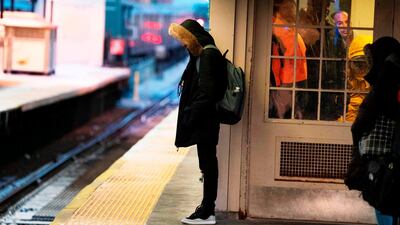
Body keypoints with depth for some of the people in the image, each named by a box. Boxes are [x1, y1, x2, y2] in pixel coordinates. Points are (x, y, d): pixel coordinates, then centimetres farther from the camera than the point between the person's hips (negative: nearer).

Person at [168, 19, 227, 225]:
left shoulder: (209, 56, -15)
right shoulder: (201, 55, 14)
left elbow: (207, 92, -21)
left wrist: (191, 117, -17)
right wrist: (190, 116, 13)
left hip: (204, 120, -10)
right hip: (204, 120, 10)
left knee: (207, 163, -5)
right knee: (208, 163, 14)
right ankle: (207, 207, 23)